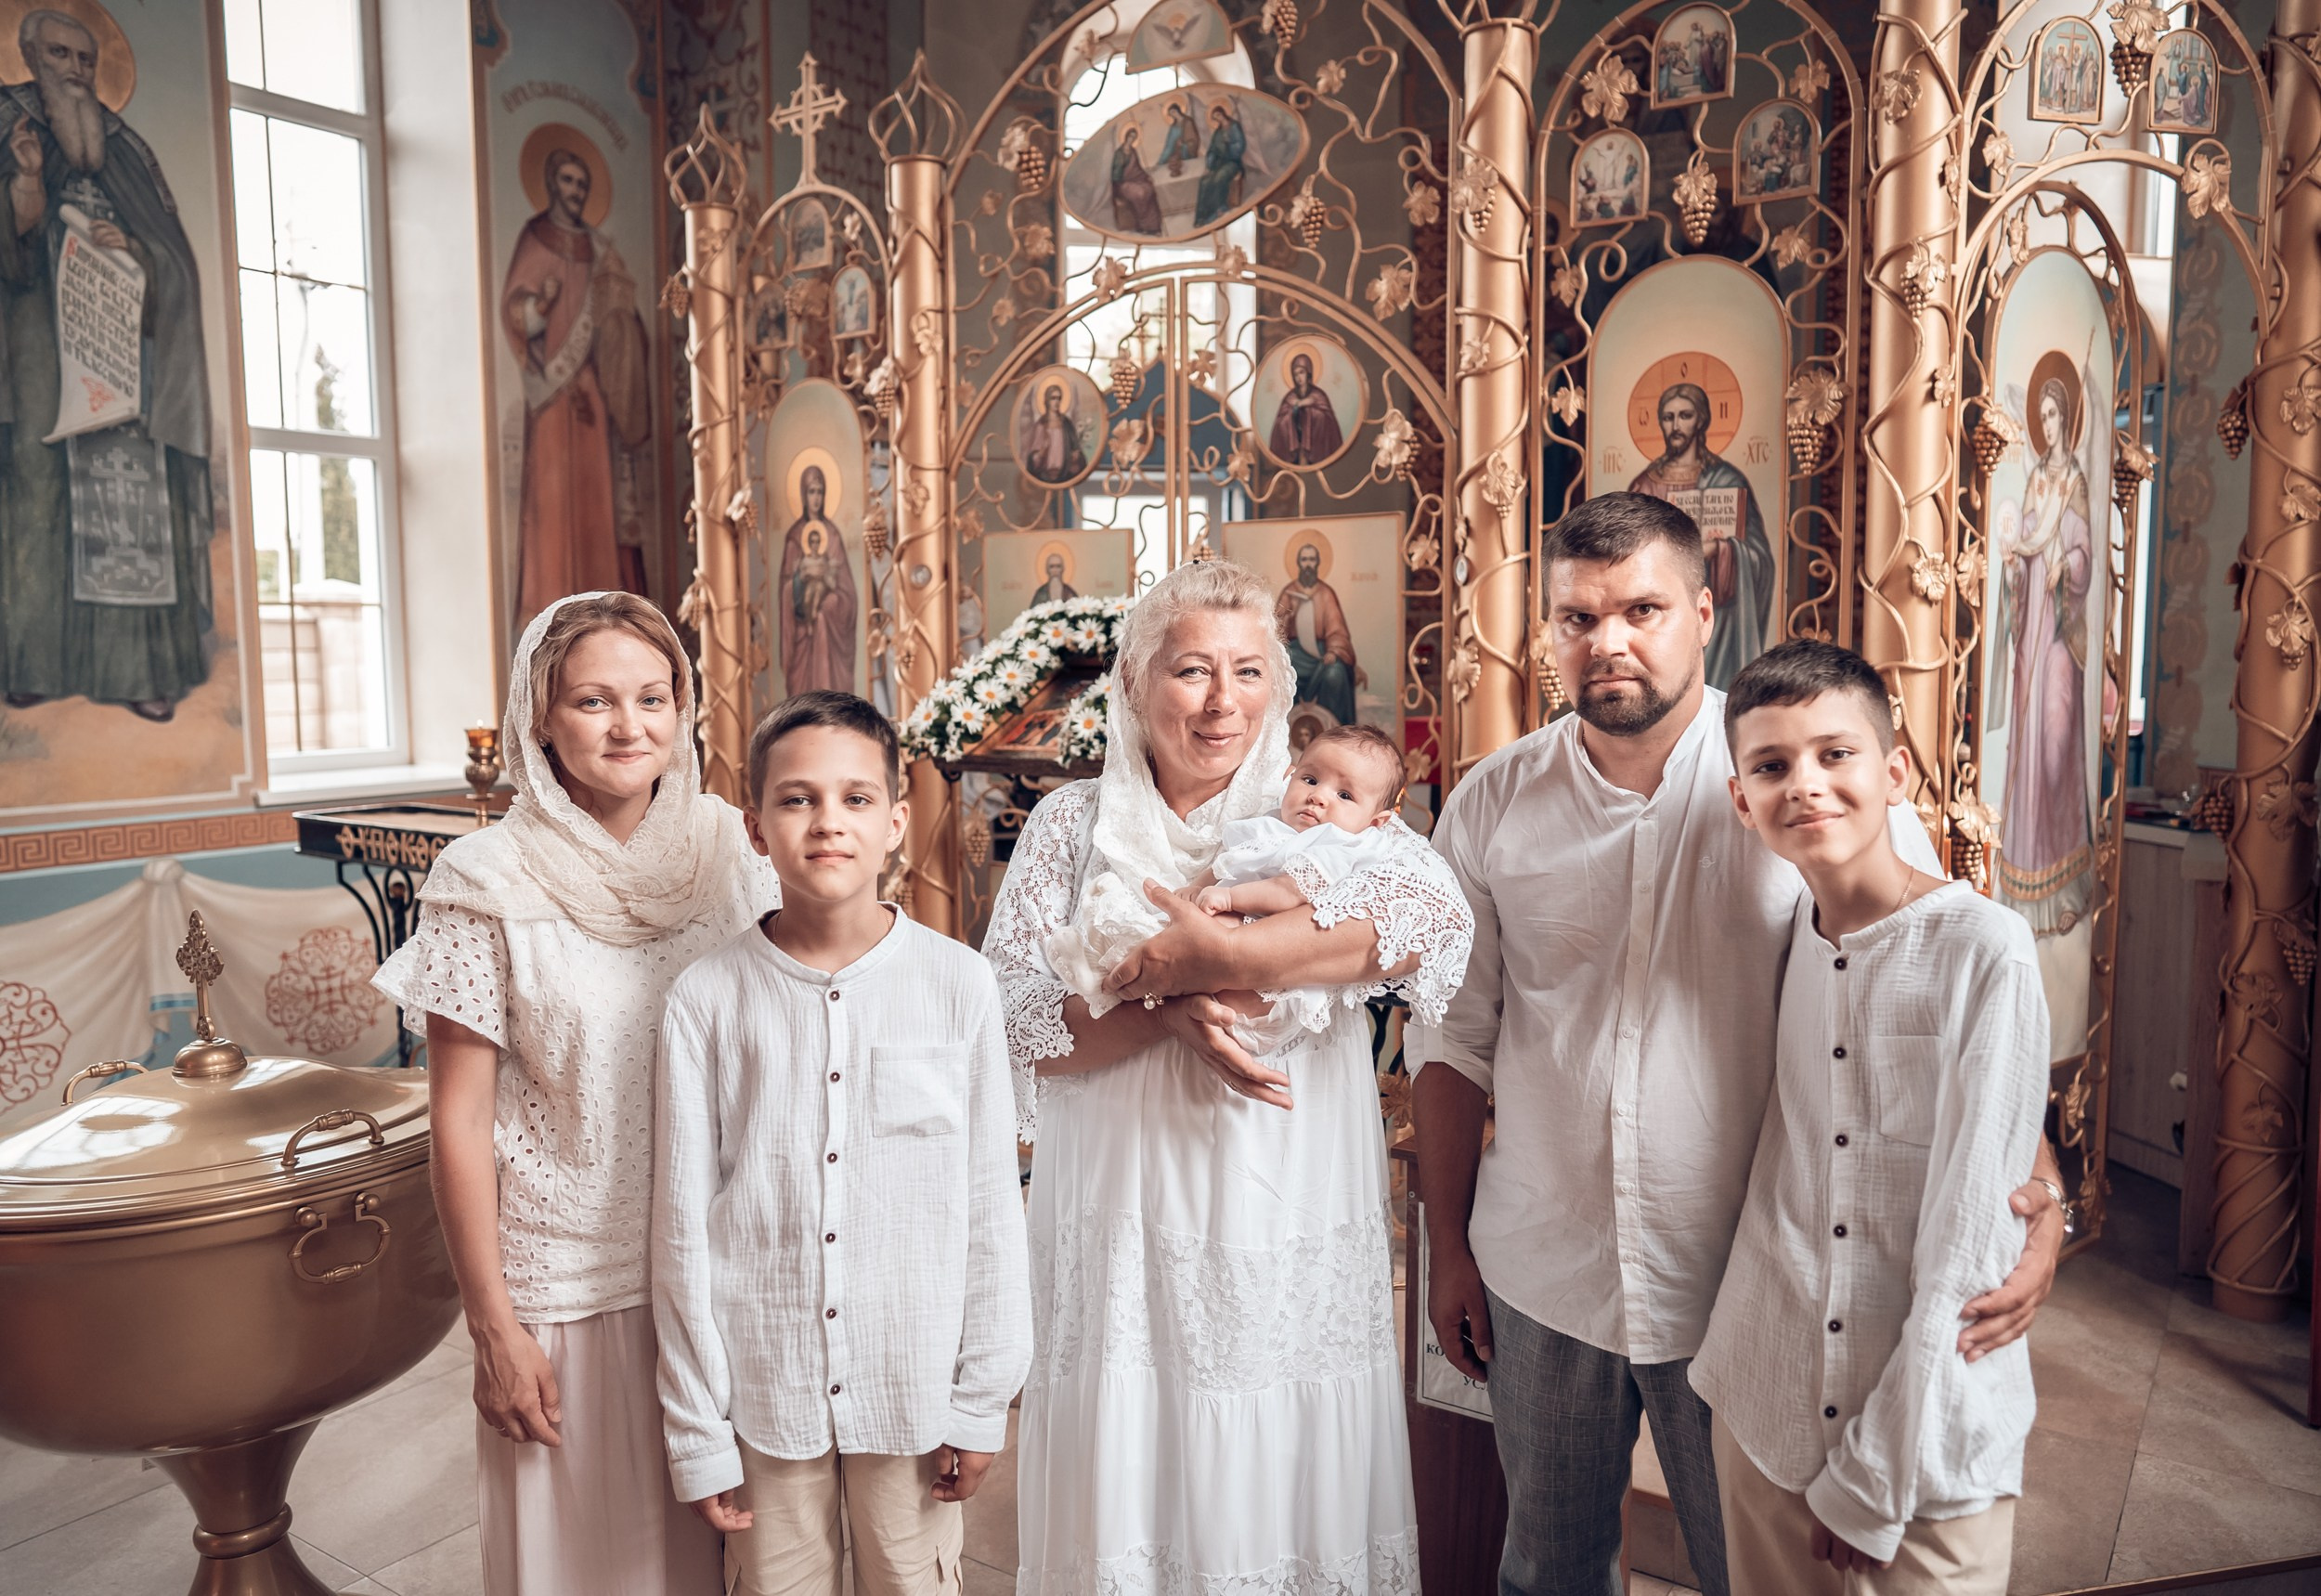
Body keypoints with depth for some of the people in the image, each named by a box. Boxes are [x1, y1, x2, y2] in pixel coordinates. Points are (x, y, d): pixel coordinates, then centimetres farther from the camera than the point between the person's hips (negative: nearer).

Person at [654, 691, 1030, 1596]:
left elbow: (990, 1207, -3)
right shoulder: (705, 1002, -8)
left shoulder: (958, 985, -9)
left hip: (912, 1385, 0)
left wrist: (981, 1400, 1)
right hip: (764, 1391, 0)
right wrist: (698, 1433, 0)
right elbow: (683, 1228, -3)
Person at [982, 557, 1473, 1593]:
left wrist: (1215, 956, -23)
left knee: (1290, 1497, 10)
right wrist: (1168, 1011, -21)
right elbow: (1005, 1024, -5)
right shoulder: (1074, 824, 4)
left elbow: (1437, 913, -19)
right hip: (1122, 1238, 0)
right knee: (1124, 1510, 9)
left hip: (1293, 1245, 0)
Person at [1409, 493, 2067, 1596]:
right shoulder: (1493, 802, -3)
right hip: (1539, 1279, 2)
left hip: (1743, 1293, -2)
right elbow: (1453, 1037, 4)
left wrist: (2041, 1192, -22)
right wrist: (1448, 1247, 6)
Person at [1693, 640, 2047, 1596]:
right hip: (1763, 1409, 4)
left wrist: (1871, 1481, -13)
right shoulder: (1774, 944, -1)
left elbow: (1966, 1238, -16)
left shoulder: (1985, 953, -15)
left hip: (1934, 1439, -4)